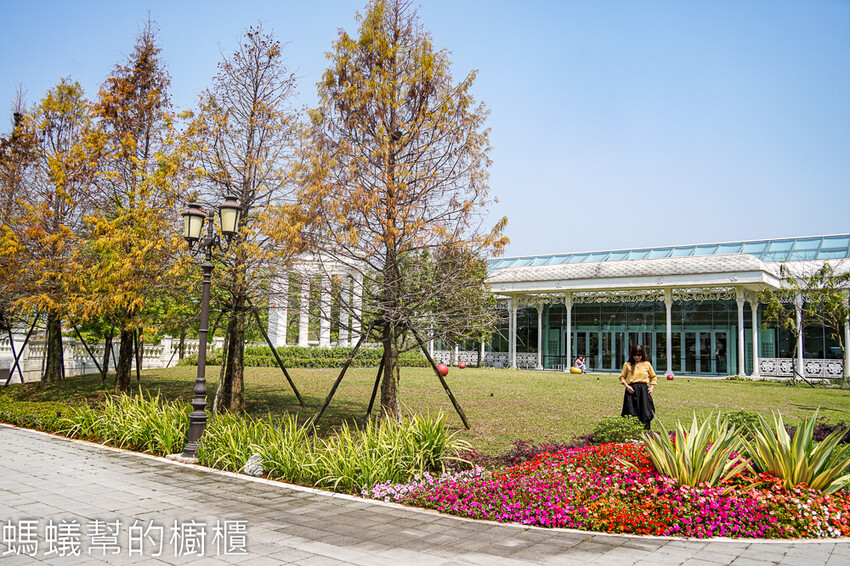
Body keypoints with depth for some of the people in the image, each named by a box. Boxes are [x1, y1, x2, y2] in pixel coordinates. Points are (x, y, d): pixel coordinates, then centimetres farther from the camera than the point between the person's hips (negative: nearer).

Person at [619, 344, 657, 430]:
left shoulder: (647, 364, 11)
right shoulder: (627, 364, 7)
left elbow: (654, 377, 21)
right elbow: (622, 377, 11)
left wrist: (652, 387, 7)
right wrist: (627, 386, -5)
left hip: (644, 391, 1)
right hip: (631, 390, -1)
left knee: (645, 413, -3)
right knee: (632, 414, -6)